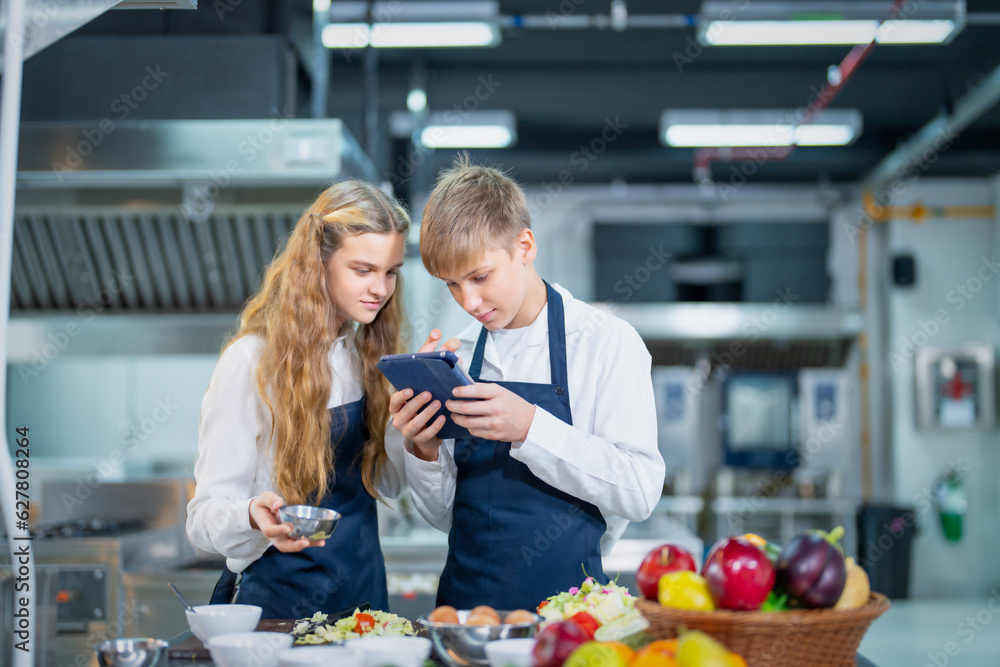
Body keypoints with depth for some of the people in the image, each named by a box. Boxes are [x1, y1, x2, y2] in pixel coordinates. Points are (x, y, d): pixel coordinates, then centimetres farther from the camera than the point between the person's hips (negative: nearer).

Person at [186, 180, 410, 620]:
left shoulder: (368, 353, 8)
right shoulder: (252, 362, -12)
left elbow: (389, 483, 10)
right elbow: (205, 517, -13)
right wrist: (254, 517, -34)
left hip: (364, 596, 5)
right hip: (278, 605, -4)